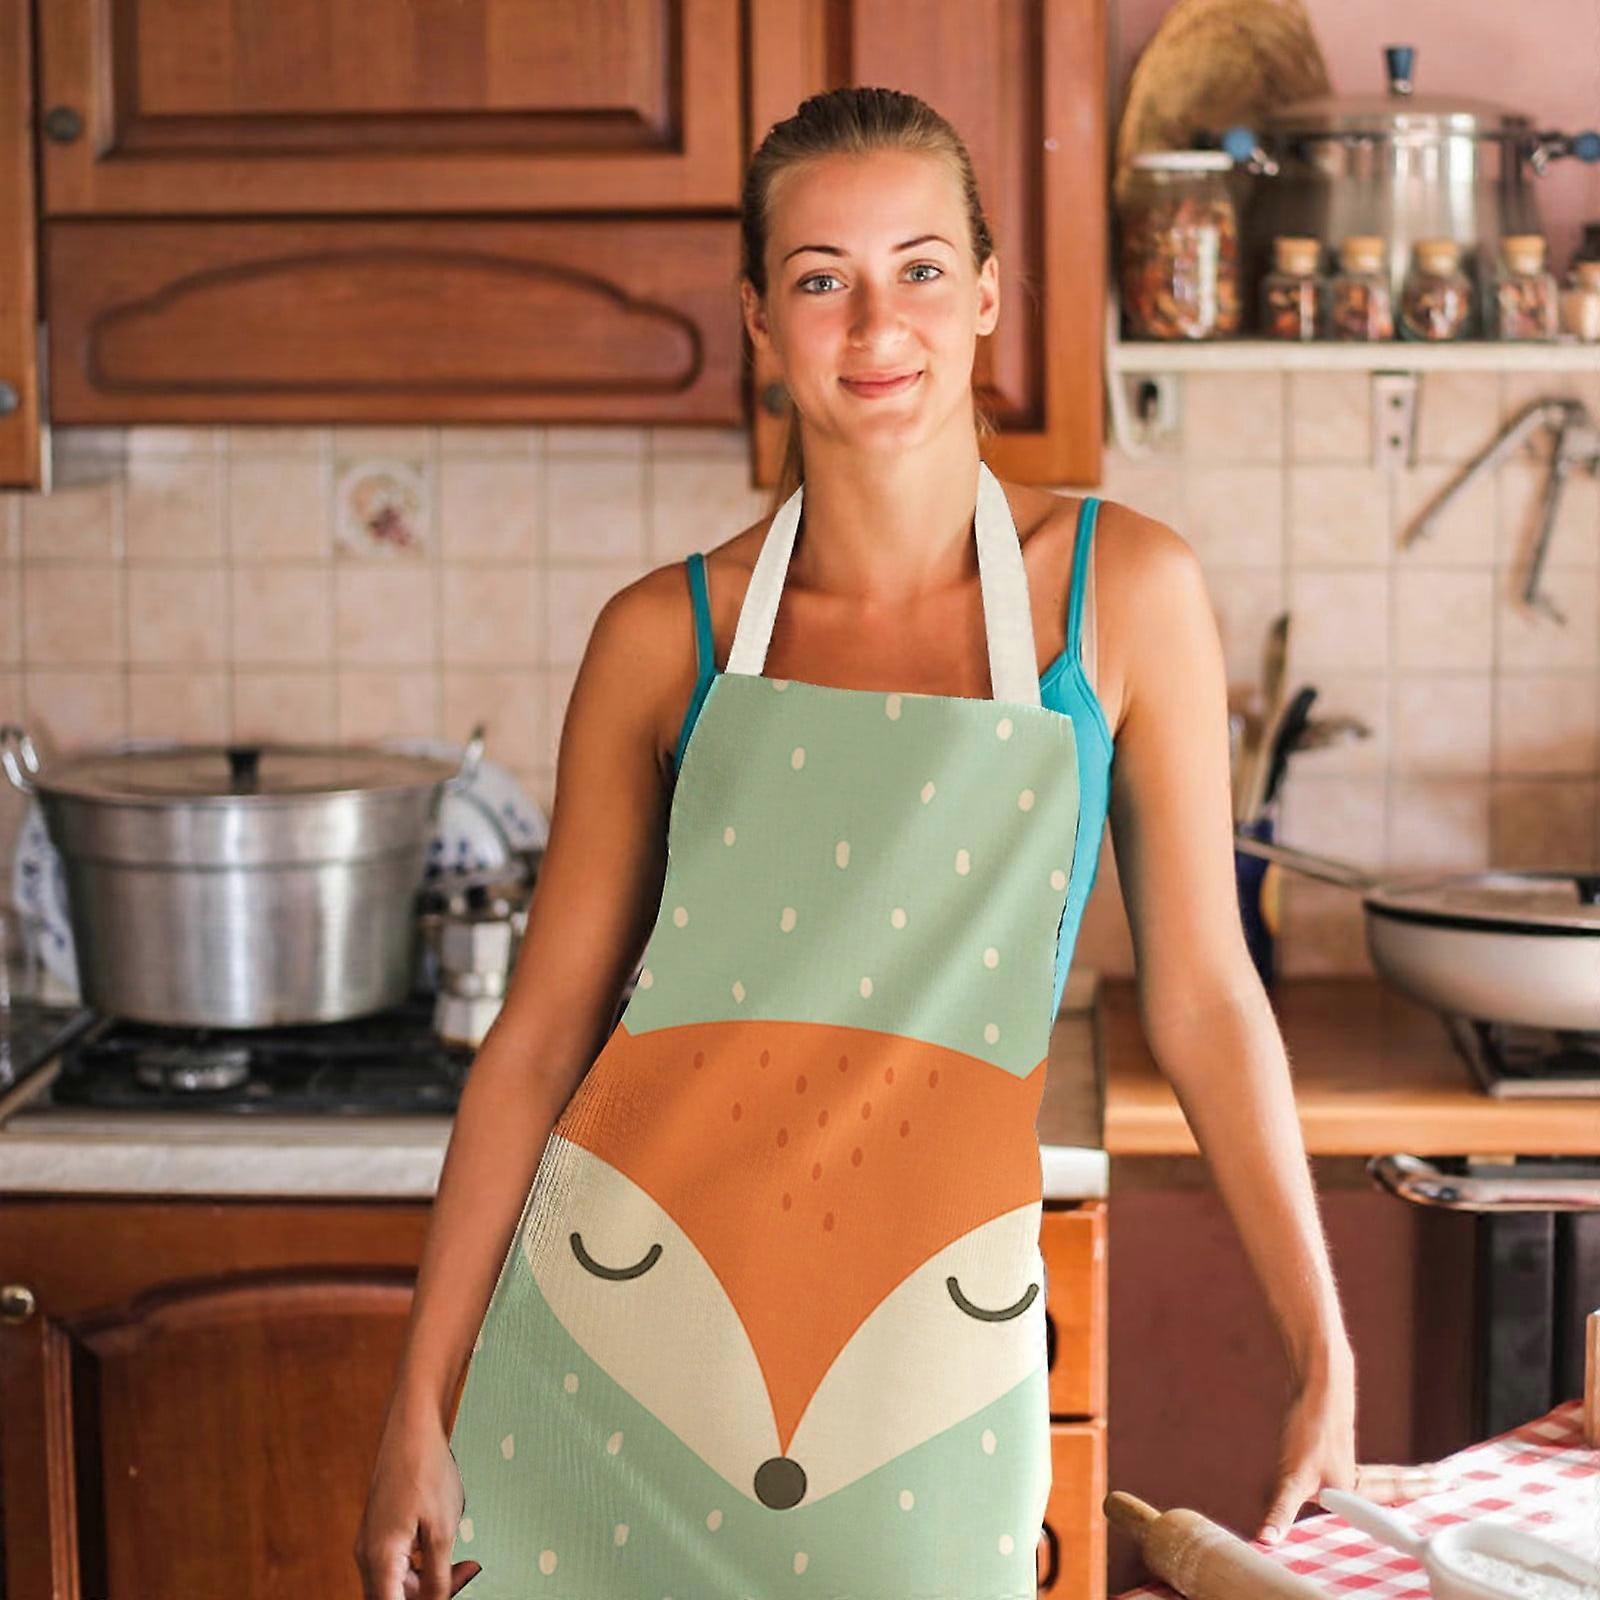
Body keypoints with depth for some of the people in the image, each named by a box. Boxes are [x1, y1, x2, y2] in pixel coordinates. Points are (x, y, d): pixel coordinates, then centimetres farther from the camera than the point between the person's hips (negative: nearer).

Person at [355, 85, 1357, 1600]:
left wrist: (1322, 1354, 2)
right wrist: (420, 1405, 0)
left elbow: (1201, 997, 2)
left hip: (926, 1359, 0)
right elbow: (542, 1030, 2)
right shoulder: (665, 633, 0)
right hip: (623, 1318, 1)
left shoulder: (1123, 591, -1)